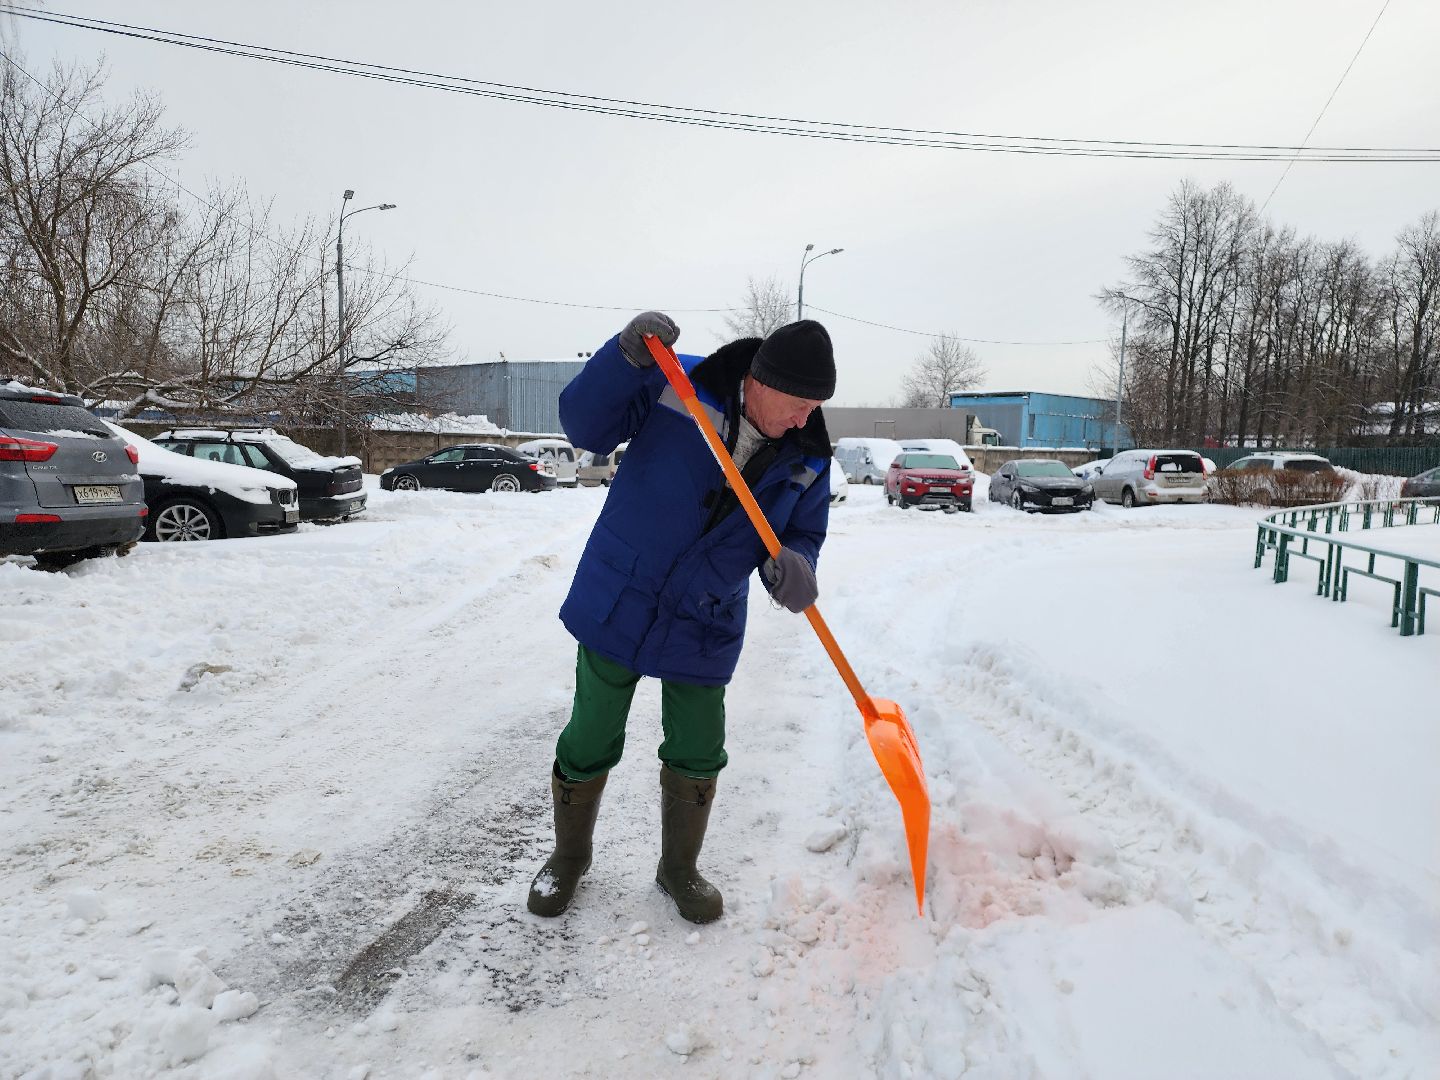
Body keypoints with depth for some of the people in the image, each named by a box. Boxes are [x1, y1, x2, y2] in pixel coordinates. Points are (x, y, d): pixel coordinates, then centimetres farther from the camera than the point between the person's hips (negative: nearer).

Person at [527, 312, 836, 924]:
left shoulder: (806, 459, -4)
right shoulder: (675, 385, -14)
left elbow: (802, 535, 4)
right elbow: (585, 426, -15)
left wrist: (793, 567, -20)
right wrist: (626, 357, -32)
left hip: (703, 632, 3)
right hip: (616, 605, -2)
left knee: (697, 759, 10)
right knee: (588, 747, 10)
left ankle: (679, 869, 38)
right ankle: (569, 858, 37)